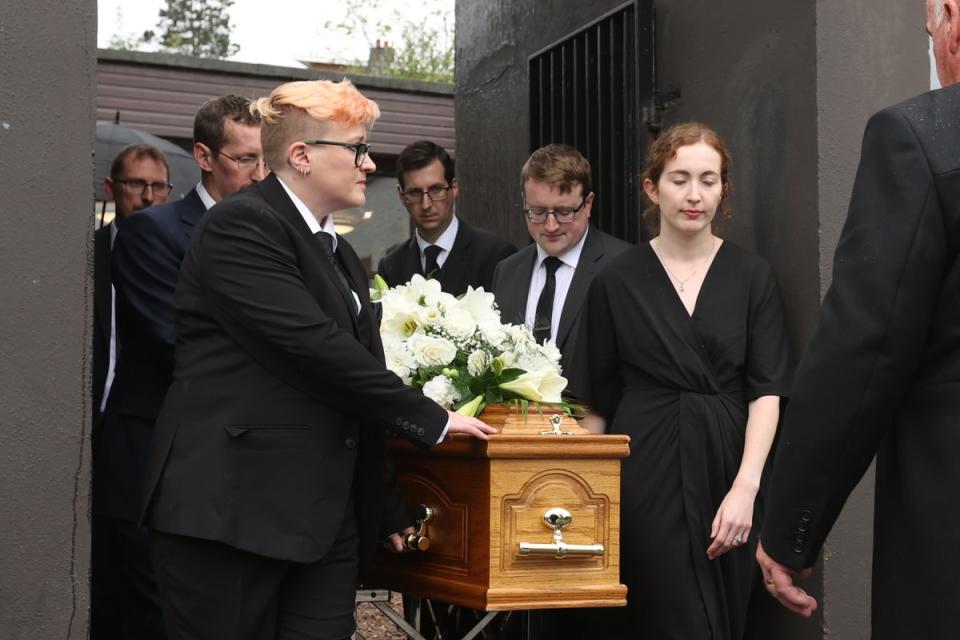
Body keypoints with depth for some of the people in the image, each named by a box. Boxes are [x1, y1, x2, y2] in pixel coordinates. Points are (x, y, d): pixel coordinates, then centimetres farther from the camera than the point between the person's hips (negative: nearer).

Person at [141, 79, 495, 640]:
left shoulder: (340, 256, 18)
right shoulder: (242, 227, -10)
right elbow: (315, 347, -18)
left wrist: (389, 508, 18)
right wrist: (431, 419, -11)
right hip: (230, 510, -8)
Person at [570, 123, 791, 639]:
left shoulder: (751, 276, 4)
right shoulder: (617, 281, 3)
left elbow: (767, 391, -2)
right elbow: (597, 399, 6)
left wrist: (745, 488, -14)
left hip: (727, 472, 2)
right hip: (646, 478, -1)